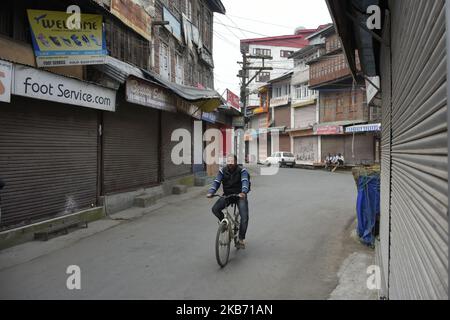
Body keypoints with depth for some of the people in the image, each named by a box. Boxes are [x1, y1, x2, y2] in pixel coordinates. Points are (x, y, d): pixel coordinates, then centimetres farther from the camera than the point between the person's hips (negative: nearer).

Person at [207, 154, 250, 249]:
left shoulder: (242, 171, -13)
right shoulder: (222, 171, -4)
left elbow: (245, 182, -29)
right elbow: (216, 182, -14)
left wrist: (243, 192, -49)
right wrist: (211, 192, -33)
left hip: (240, 195, -3)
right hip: (227, 195, 3)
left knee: (244, 217, -17)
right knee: (215, 209, -20)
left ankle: (241, 239, 0)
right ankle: (223, 221, 11)